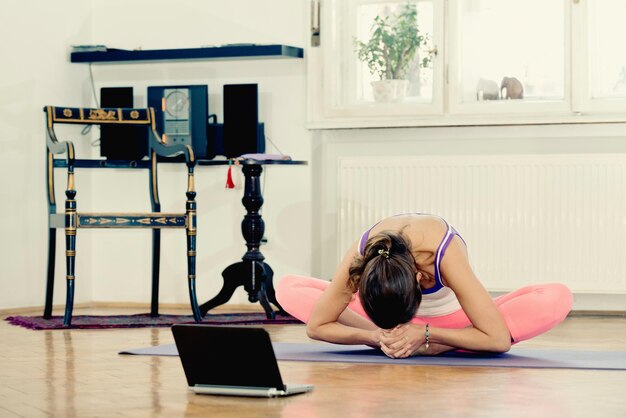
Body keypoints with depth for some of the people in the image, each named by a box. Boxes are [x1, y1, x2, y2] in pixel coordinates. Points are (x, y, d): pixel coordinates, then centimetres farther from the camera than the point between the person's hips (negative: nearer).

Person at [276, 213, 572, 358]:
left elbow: (500, 339, -37)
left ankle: (434, 348, -26)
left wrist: (425, 336, -41)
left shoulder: (446, 254, -41)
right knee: (288, 289, -18)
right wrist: (375, 336, -37)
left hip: (452, 319, -2)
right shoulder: (360, 258, -34)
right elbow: (315, 326, -23)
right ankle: (395, 339, -21)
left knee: (558, 299, -31)